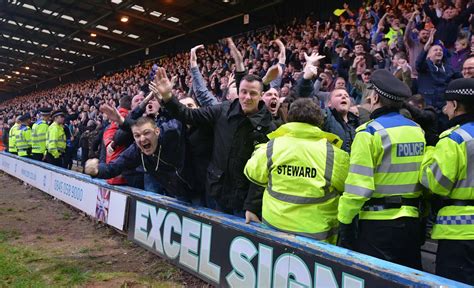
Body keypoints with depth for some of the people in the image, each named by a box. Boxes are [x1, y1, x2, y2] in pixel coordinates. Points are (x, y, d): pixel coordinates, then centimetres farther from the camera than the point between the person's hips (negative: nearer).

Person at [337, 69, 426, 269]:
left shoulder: (370, 132, -14)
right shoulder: (418, 130, 6)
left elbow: (357, 185, -18)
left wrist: (344, 221, -10)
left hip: (378, 222, -6)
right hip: (411, 220, 6)